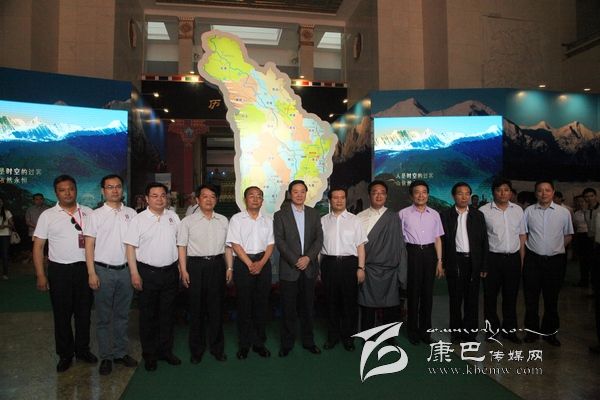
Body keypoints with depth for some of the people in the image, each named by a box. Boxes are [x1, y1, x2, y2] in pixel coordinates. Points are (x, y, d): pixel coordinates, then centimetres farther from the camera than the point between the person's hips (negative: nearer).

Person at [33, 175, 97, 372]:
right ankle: (65, 354, 25)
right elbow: (38, 246, 0)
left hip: (85, 268, 2)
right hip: (59, 270, -1)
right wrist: (40, 275, -5)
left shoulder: (88, 213, 3)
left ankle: (83, 349, 29)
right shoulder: (47, 215, -1)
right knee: (62, 314, 9)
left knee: (84, 312, 12)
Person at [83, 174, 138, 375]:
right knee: (103, 317, 7)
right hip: (103, 271, -2)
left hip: (125, 270, 3)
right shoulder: (96, 215, -1)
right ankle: (105, 357, 20)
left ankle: (120, 353, 26)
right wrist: (91, 273, -9)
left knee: (122, 315, 13)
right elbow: (89, 245, -3)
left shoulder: (131, 213, 5)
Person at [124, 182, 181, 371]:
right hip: (148, 272, -3)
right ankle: (149, 355, 23)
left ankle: (165, 350, 28)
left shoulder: (173, 217, 6)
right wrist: (134, 274, -12)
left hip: (170, 271, 3)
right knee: (148, 315, 8)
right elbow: (130, 247, -7)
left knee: (167, 313, 13)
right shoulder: (138, 220, -5)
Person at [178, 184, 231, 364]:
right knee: (196, 309, 7)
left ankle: (217, 348, 24)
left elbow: (228, 246, 11)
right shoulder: (188, 221, 1)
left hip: (217, 264, 2)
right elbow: (182, 246, -1)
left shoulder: (223, 220, 10)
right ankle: (196, 350, 22)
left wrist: (229, 267, 6)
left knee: (216, 308, 9)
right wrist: (183, 270, -7)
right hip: (196, 265, -2)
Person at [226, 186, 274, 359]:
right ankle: (244, 344, 15)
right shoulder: (237, 219, 1)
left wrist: (261, 263, -10)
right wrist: (250, 264, -13)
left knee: (261, 303, 7)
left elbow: (270, 244, 5)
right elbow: (235, 244, -6)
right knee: (244, 304, 3)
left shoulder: (268, 220, 9)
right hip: (243, 263, -2)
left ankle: (259, 342, 20)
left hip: (263, 263, 3)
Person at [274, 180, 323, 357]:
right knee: (288, 309, 5)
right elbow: (279, 241, -6)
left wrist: (308, 258, -11)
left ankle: (308, 341, 25)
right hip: (289, 268, -2)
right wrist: (295, 261, -13)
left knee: (307, 307, 11)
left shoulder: (314, 214, 9)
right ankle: (287, 344, 18)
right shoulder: (280, 215, 0)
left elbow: (319, 238, 3)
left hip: (309, 268, 2)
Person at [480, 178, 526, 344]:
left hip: (513, 258, 3)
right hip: (492, 258, -3)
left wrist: (522, 260, 9)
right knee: (490, 296, 7)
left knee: (511, 296, 13)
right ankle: (492, 329, 23)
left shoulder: (518, 210, 6)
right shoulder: (484, 211, -7)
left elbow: (522, 236, 11)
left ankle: (509, 330, 28)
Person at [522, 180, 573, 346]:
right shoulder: (528, 211, -2)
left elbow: (568, 236, 10)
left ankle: (550, 332, 29)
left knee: (551, 299, 13)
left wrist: (556, 248, 4)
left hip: (555, 260, 0)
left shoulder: (564, 212, -1)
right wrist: (524, 256, 2)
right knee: (531, 298, 9)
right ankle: (532, 331, 24)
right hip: (532, 259, 0)